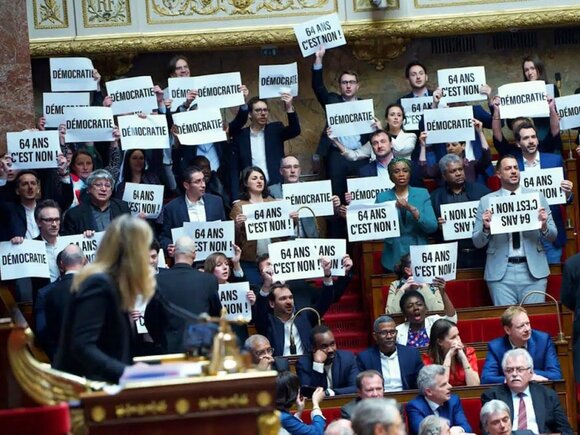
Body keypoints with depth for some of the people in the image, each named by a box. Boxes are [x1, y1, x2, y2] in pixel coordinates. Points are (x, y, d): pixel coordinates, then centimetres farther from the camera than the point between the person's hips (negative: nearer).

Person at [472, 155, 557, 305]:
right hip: (501, 272, -1)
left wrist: (544, 226, -13)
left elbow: (553, 236, 9)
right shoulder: (486, 201, 5)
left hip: (534, 270, 1)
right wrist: (486, 228, -14)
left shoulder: (537, 197, 8)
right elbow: (477, 242, 6)